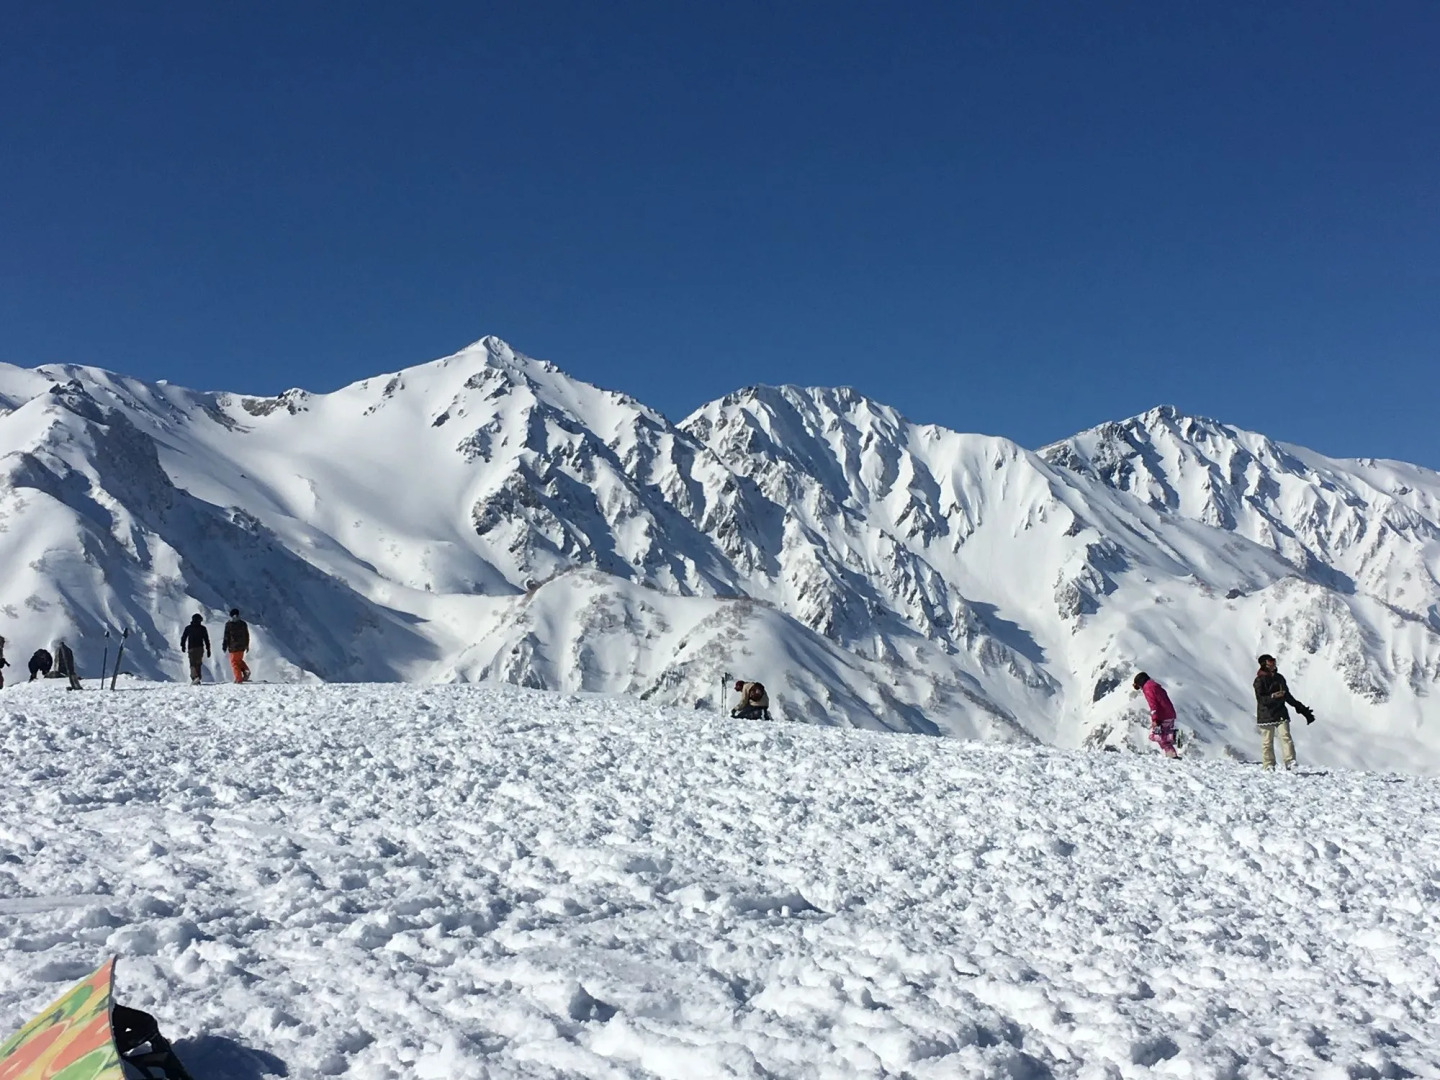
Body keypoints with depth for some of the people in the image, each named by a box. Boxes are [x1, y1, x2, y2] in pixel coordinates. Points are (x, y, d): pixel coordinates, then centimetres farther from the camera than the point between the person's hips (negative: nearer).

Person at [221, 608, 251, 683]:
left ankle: (238, 678, -3)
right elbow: (247, 635, 15)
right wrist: (247, 645, 25)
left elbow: (226, 636, -8)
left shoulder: (229, 624, -8)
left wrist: (224, 646, 0)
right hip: (242, 646, 5)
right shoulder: (243, 623, 8)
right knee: (239, 660, 22)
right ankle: (246, 670, -1)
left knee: (234, 662, 3)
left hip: (233, 647, -5)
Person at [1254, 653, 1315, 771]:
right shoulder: (1259, 680, -4)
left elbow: (1287, 696, 22)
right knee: (1267, 741, -2)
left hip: (1280, 713, 4)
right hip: (1266, 715, -4)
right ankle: (1268, 765, 5)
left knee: (1285, 736, -12)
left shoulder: (1279, 678, 14)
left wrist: (1301, 708, 22)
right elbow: (1261, 698, -12)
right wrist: (1272, 696, -30)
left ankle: (1290, 761, -16)